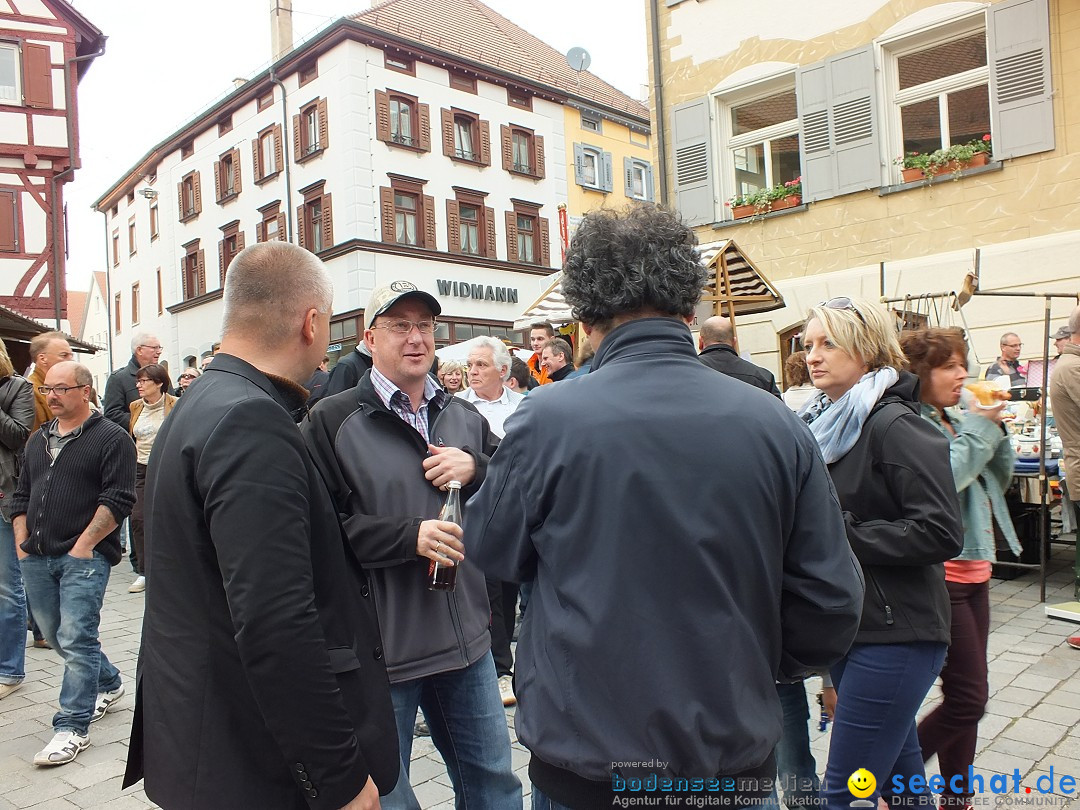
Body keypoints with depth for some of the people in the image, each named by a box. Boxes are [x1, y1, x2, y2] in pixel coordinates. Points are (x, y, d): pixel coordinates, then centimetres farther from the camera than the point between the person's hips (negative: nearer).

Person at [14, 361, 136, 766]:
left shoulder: (111, 439, -6)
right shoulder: (38, 440, 16)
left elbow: (117, 500, -12)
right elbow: (22, 496, 21)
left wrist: (83, 545, -15)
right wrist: (21, 543, 10)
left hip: (83, 556, -7)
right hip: (36, 558, 8)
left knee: (76, 640, -9)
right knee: (58, 636, 16)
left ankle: (73, 726, 0)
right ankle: (108, 684, 36)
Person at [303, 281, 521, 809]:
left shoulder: (465, 418, 9)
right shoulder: (332, 420, -8)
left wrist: (476, 470, -10)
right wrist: (409, 536, -22)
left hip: (467, 639, 5)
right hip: (380, 648, -4)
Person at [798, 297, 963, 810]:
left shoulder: (894, 425, -14)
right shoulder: (825, 423, 10)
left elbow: (941, 533, -21)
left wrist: (841, 537, -19)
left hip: (894, 633, -8)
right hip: (846, 625, 8)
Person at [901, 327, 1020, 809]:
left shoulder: (952, 420, 11)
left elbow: (999, 480, 16)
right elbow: (944, 477, -27)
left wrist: (996, 429, 1)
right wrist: (981, 427, -17)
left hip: (972, 570, 9)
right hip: (941, 575, -9)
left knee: (967, 697, 15)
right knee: (967, 698, -5)